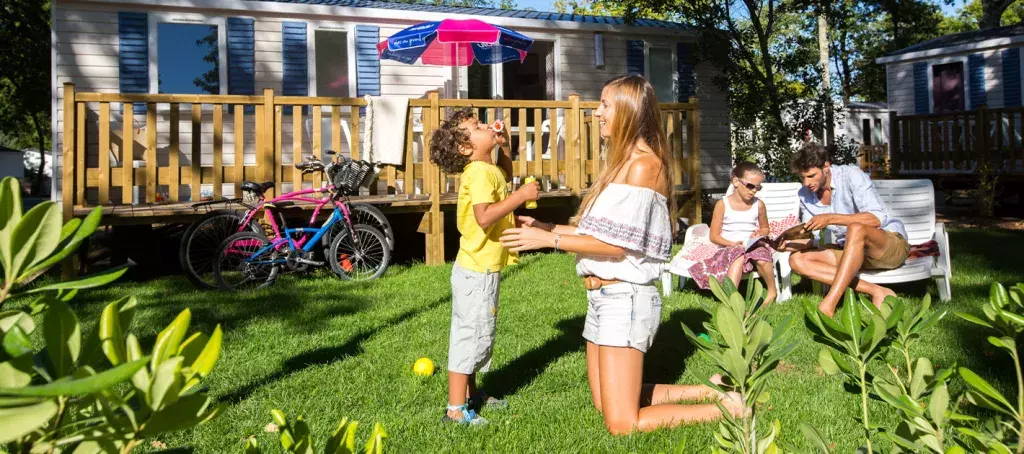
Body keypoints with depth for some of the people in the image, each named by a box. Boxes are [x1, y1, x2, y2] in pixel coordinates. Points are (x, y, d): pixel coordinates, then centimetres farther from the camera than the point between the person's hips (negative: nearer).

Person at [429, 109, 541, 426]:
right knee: (472, 334, -4)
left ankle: (470, 394, 34)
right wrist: (521, 195, -27)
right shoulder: (479, 173, -20)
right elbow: (485, 217, -32)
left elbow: (504, 178, 33)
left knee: (475, 334, 19)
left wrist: (504, 147, 17)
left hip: (481, 269, 10)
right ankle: (456, 409, 5)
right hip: (477, 272, -10)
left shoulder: (487, 169, 10)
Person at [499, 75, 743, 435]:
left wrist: (548, 240, -16)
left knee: (621, 424, -4)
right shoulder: (624, 161, 14)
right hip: (603, 296, 10)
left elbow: (618, 243, -19)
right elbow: (602, 230, 11)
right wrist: (550, 228, 10)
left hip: (624, 297, -10)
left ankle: (729, 407, 7)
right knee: (606, 405, 20)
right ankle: (710, 391, 27)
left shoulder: (644, 165, -15)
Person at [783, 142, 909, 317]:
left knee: (856, 229, -39)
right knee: (797, 259, -15)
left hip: (892, 244, -6)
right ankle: (875, 291, -25)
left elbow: (878, 218, -25)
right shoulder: (805, 195, 2)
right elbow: (809, 239, 3)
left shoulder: (850, 175, -15)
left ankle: (828, 307, -43)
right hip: (851, 252, 7)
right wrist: (788, 245, -19)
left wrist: (830, 218, -33)